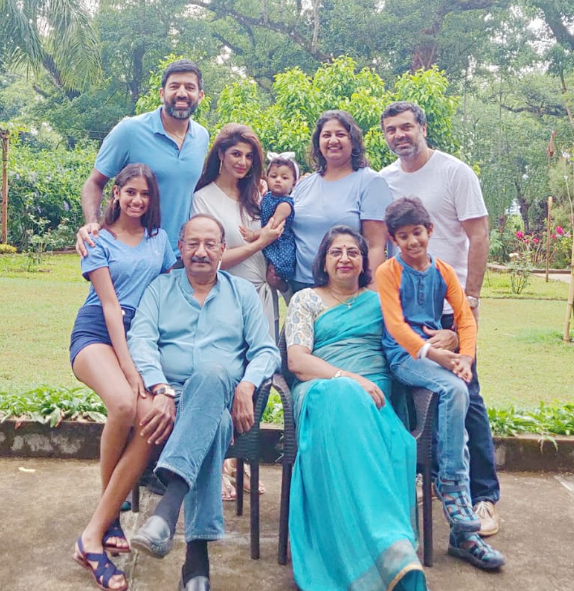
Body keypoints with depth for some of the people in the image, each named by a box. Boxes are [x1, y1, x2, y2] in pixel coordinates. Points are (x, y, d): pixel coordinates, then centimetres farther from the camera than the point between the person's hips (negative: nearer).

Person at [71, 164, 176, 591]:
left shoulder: (159, 239, 15)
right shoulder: (99, 240, 4)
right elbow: (110, 304, -6)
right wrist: (127, 364, -17)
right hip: (97, 334, -3)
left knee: (152, 418, -27)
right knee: (123, 404, -35)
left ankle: (94, 534, -19)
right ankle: (111, 513, -8)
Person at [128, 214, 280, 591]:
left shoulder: (243, 292, 18)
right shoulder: (160, 288, 17)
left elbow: (267, 351, 9)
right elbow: (140, 341, 0)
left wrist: (247, 385, -14)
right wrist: (160, 390, -19)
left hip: (222, 395, 0)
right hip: (171, 393, 0)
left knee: (212, 373, -38)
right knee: (216, 424, -36)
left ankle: (169, 507, -45)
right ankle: (198, 545, -38)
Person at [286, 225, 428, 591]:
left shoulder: (378, 301, 24)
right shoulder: (306, 300, 17)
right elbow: (297, 360, 2)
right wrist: (347, 378, -13)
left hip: (373, 393, 2)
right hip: (320, 390, -2)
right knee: (341, 397, -39)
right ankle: (392, 549, -48)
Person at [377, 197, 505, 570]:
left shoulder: (443, 272, 15)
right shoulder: (389, 272, 3)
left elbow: (466, 318, 8)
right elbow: (395, 324, -7)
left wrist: (465, 356, -11)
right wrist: (434, 354, -19)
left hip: (440, 353, 3)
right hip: (403, 355, -3)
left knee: (455, 393, -23)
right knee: (455, 390, -31)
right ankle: (454, 484, -19)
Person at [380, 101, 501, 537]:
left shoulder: (455, 172, -3)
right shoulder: (383, 181, 10)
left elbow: (479, 237, -6)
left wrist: (471, 297, -12)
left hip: (448, 305, -4)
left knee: (464, 396, -2)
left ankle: (485, 496, 8)